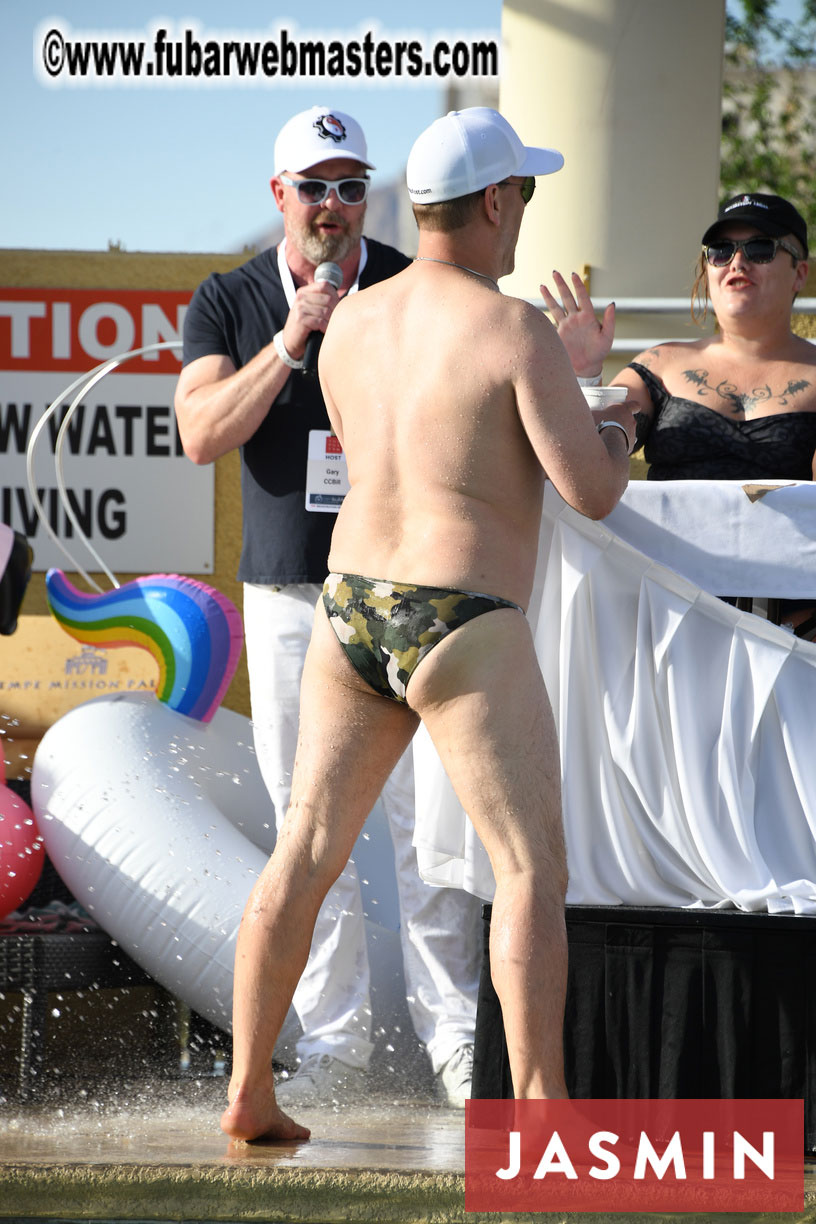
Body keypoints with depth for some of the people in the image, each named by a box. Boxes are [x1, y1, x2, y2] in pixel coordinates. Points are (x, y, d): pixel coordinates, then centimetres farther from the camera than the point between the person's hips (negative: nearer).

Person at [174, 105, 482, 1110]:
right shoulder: (228, 304, 8)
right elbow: (202, 435, -7)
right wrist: (288, 344, -16)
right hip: (289, 597, 2)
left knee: (425, 817, -8)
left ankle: (455, 1039, -3)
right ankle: (333, 1045, 7)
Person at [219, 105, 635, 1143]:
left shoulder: (349, 326, 6)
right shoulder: (516, 330, -15)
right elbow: (594, 494, -16)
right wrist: (617, 436, 7)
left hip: (351, 617, 7)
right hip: (462, 637, -6)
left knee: (305, 854, 11)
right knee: (532, 871, -1)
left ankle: (248, 1093, 13)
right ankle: (540, 1112, -6)